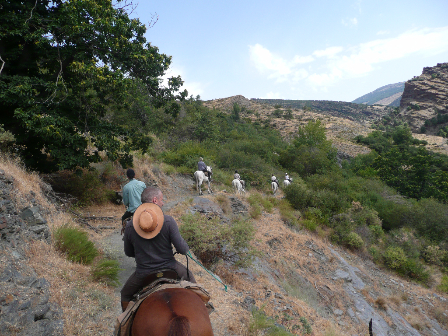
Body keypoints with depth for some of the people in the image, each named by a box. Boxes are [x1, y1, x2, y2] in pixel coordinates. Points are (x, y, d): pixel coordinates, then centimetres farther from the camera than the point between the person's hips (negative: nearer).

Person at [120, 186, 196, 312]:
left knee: (125, 295, 31)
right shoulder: (168, 221, -18)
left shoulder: (130, 226, -10)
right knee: (189, 277, 31)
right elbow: (182, 249, -16)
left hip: (143, 274, 1)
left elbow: (128, 253, 5)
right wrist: (187, 247, 7)